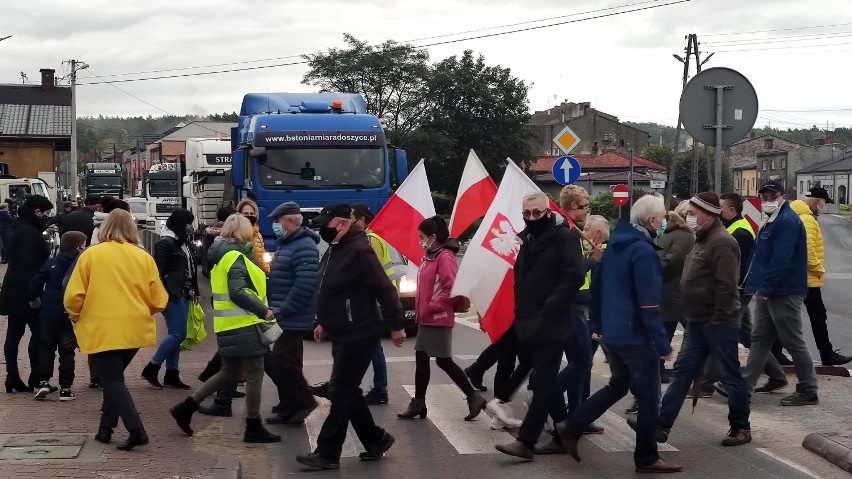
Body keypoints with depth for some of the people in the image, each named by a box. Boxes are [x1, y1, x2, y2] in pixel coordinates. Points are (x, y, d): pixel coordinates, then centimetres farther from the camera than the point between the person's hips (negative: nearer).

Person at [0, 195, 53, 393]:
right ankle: (36, 379, 2)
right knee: (39, 332, -2)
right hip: (27, 292, -10)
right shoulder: (32, 233, -16)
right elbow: (35, 265, -23)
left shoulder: (18, 230, 16)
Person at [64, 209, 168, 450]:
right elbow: (158, 300, 4)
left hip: (102, 330, -4)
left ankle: (136, 430, -14)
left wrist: (77, 318, 14)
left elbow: (74, 297, -7)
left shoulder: (91, 255, -4)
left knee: (111, 380, 0)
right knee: (114, 376, 22)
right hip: (135, 329, 4)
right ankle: (106, 427, 22)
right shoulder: (143, 257, 4)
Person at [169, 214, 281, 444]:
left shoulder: (222, 255, 15)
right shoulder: (235, 257, -15)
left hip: (229, 325, 10)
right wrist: (263, 311, -23)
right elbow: (238, 292, -24)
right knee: (255, 375, -1)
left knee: (229, 373, 17)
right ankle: (253, 428, 5)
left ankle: (186, 407, 16)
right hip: (243, 324, -10)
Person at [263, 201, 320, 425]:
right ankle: (289, 410, 19)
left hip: (292, 320, -10)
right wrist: (273, 307, 11)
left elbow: (304, 285, -26)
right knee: (286, 363, 13)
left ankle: (305, 402, 0)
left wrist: (283, 310, -22)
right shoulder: (286, 244, 16)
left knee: (279, 361, -11)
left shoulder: (305, 247, -17)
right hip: (283, 318, 10)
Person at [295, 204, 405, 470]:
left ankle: (327, 453, 0)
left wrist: (395, 326, -16)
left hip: (359, 335, -10)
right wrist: (324, 323, 24)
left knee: (340, 393, -6)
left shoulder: (358, 251, -19)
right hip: (342, 335, 10)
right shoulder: (334, 250, 12)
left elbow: (385, 289, -19)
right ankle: (376, 441, 25)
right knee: (348, 392, 13)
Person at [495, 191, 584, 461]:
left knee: (542, 382, -9)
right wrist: (520, 312, 14)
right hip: (529, 324, 8)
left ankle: (526, 441, -14)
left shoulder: (564, 238, -8)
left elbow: (575, 276, -18)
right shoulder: (526, 240, 15)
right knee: (547, 381, 14)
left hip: (551, 324, -8)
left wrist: (550, 308, -20)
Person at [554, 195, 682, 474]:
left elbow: (596, 284, 16)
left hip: (612, 333, 9)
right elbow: (649, 304, -23)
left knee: (618, 386, 23)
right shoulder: (644, 251, -19)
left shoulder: (615, 244, 9)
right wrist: (662, 343, -19)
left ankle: (571, 427, 17)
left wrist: (597, 324, 24)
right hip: (637, 337, -9)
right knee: (649, 397, 3)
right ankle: (646, 458, 11)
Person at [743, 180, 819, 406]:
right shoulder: (772, 221, 16)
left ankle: (808, 391, 5)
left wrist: (764, 288, -21)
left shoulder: (788, 221, -17)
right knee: (760, 339, 12)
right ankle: (745, 385, 17)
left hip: (784, 293, -10)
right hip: (770, 292, 10)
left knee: (793, 342, -3)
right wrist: (760, 287, 13)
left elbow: (781, 260, -25)